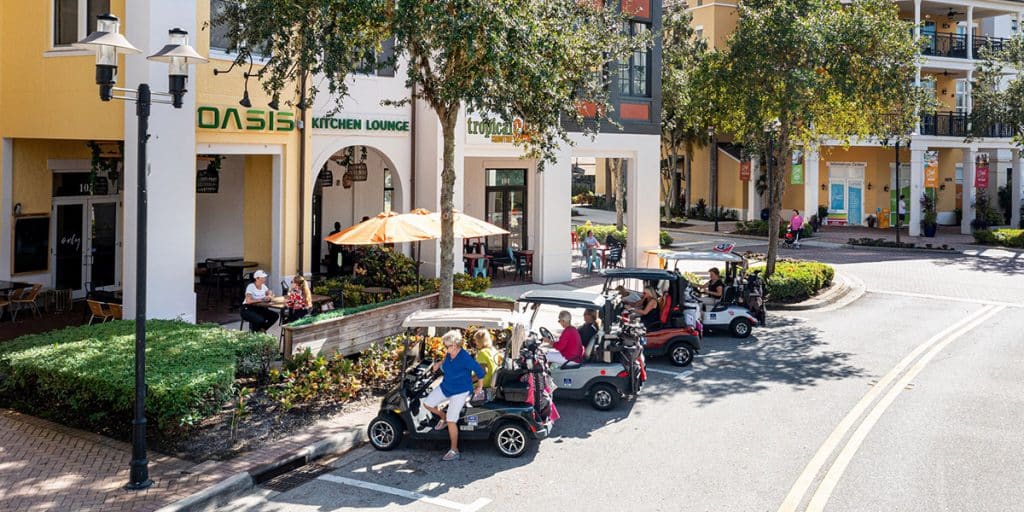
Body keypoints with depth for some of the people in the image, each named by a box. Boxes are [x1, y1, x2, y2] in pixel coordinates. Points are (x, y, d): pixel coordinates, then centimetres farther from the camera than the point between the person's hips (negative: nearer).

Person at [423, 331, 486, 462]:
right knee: (427, 404, 7)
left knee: (451, 421, -9)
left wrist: (479, 387, -9)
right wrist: (440, 363, 5)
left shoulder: (465, 358, -30)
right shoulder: (449, 354, -9)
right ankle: (443, 417, 34)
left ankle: (454, 451, 4)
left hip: (460, 392, -7)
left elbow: (480, 371, -20)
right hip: (445, 387, 7)